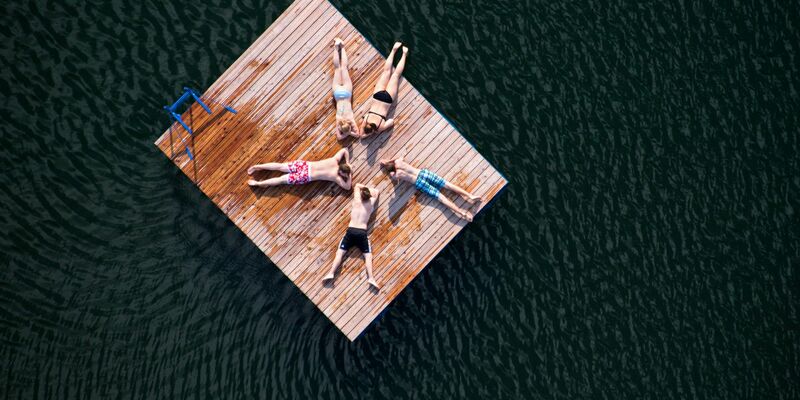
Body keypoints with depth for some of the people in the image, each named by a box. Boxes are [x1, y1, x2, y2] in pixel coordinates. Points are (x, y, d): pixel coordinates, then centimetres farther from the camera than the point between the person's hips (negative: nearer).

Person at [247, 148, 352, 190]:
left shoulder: (335, 160, 0)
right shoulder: (336, 177, -12)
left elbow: (345, 150, 16)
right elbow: (347, 187, -7)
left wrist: (347, 163, 16)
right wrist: (350, 175, -1)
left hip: (305, 164, 5)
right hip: (306, 176, -5)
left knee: (280, 166, 13)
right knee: (282, 179, 3)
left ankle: (258, 166, 16)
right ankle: (258, 183, 6)